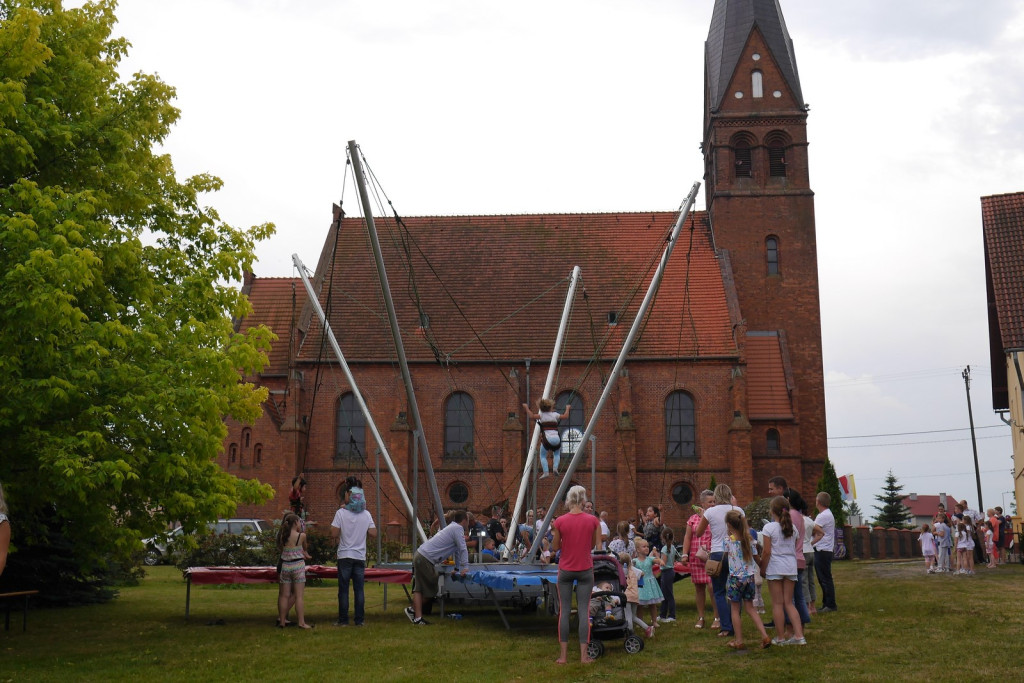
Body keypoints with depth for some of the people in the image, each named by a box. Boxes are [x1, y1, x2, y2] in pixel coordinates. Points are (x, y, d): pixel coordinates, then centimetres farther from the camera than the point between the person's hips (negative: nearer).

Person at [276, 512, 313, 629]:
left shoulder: (282, 536, 3)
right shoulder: (301, 535, -7)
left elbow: (280, 549, 7)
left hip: (285, 566, 4)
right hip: (298, 566, -4)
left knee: (285, 595, 10)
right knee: (299, 595, -2)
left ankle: (282, 621, 13)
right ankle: (301, 622, -3)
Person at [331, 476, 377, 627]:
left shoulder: (341, 513, -8)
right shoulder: (366, 514, 1)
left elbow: (334, 534, -11)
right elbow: (373, 534, 2)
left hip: (345, 556, -3)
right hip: (360, 556, 3)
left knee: (343, 589, 4)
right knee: (359, 589, 6)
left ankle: (343, 620, 6)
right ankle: (359, 620, 6)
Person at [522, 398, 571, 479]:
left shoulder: (542, 415, 6)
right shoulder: (554, 415, 10)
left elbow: (531, 416, -10)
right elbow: (565, 416, 15)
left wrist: (526, 408, 1)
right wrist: (567, 408, 30)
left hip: (546, 439, -2)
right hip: (556, 439, 2)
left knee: (543, 456, 17)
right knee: (557, 454, 29)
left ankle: (545, 472, -1)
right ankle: (555, 467, 6)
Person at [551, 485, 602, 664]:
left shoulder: (560, 521, -8)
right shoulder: (592, 520, -6)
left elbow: (555, 547, 0)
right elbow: (596, 546, 2)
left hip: (565, 570, 0)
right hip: (585, 570, 0)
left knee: (564, 611, 6)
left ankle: (563, 655, 8)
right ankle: (584, 655, 3)